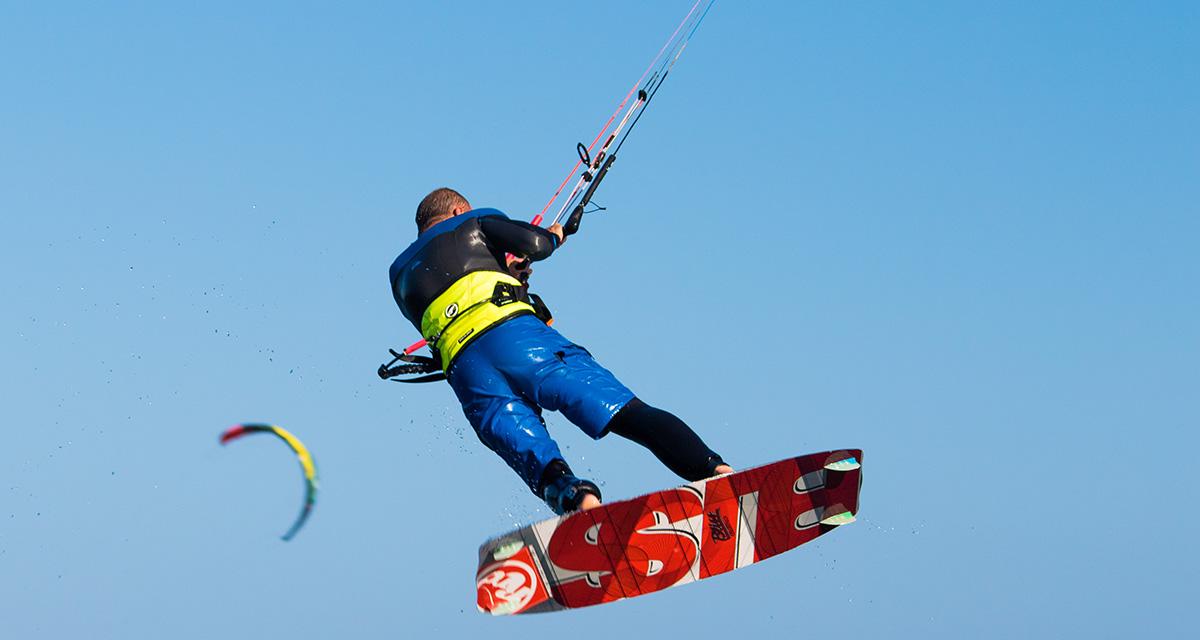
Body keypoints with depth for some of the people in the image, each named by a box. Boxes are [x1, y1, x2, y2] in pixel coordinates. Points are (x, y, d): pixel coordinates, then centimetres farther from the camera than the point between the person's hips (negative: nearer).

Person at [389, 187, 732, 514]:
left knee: (533, 456, -7)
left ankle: (570, 493, -42)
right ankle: (711, 468, -30)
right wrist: (553, 236, 29)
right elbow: (532, 243, 6)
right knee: (626, 411, -10)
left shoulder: (400, 275, 33)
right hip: (516, 334, -3)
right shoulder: (473, 222, 21)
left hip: (465, 372, 3)